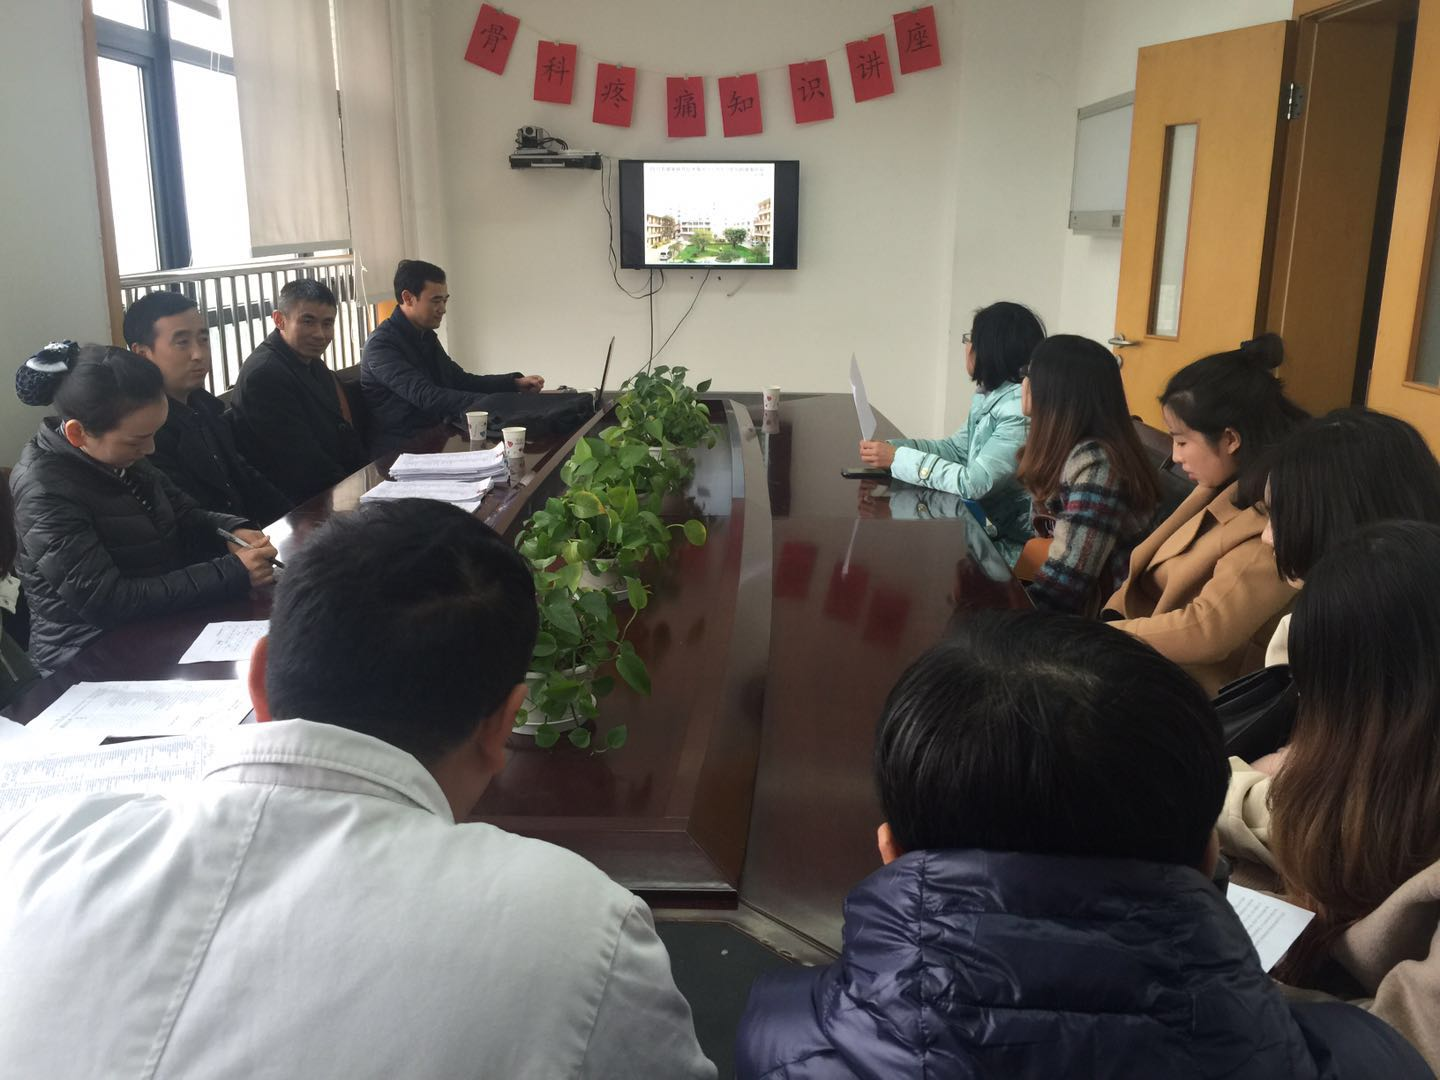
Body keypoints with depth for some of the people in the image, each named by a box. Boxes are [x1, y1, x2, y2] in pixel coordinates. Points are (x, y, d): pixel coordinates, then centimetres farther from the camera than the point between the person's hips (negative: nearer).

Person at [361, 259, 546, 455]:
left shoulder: (426, 336, 14)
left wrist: (516, 383, 5)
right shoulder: (382, 345, -15)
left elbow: (461, 380, 19)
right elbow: (426, 397, -26)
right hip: (399, 449, -8)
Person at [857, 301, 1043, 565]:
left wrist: (898, 458, -21)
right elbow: (957, 447, 11)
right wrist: (892, 446, -4)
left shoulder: (1022, 409, -24)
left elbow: (974, 483, -26)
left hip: (1011, 542, -8)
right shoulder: (989, 396, 5)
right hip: (987, 518, 8)